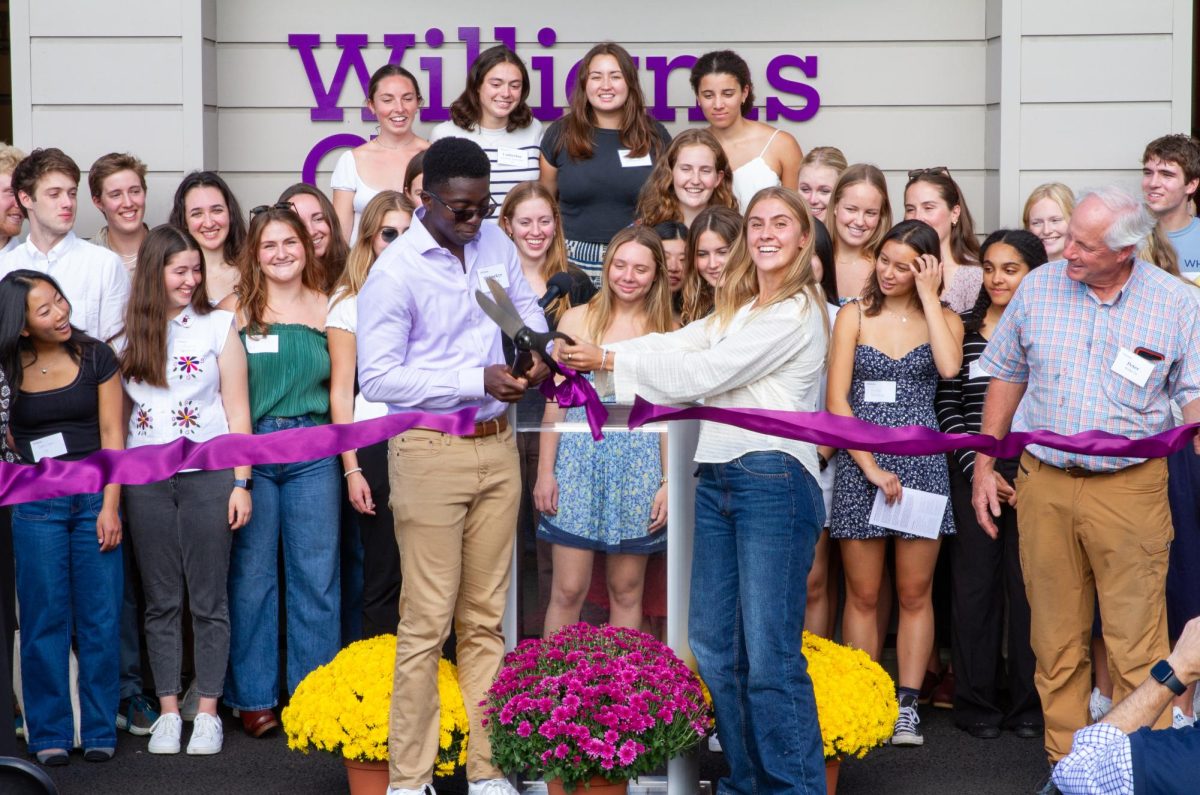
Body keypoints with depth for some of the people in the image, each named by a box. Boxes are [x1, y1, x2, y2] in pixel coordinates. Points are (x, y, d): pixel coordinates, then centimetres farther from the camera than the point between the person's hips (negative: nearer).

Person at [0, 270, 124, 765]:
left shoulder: (94, 357, 0)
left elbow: (111, 434, 0)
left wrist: (110, 505, -6)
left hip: (95, 497, 1)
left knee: (100, 615, 2)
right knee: (45, 618, 2)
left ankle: (99, 731, 11)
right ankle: (50, 733, 10)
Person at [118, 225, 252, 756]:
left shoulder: (218, 326, 3)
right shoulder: (127, 335, 8)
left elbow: (237, 409, 2)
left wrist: (241, 481, -4)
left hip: (207, 473, -2)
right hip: (145, 478, 2)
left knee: (208, 600, 2)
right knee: (160, 601, 7)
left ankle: (208, 712, 9)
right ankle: (168, 711, 14)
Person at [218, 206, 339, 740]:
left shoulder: (326, 307, 10)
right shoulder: (235, 309, 4)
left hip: (313, 450, 2)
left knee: (317, 576, 3)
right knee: (251, 575, 3)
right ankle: (254, 697, 13)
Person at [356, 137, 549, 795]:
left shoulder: (496, 244, 6)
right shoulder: (395, 271, -13)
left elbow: (529, 312, 21)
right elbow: (376, 377, -16)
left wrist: (536, 352, -3)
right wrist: (477, 381, -20)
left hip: (497, 447, 6)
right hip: (430, 452, -6)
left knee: (485, 617, 11)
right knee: (428, 621, -4)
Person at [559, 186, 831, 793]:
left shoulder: (796, 311, -6)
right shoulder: (736, 310, 23)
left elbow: (705, 372, -11)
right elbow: (674, 345, 11)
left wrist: (608, 359, -6)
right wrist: (586, 355, -3)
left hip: (772, 480, -8)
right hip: (715, 480, 8)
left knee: (770, 654, -9)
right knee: (713, 648, 7)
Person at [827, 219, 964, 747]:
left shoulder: (944, 318, 8)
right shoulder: (854, 317, 5)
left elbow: (949, 366, -16)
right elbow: (837, 399, -3)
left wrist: (928, 296, -9)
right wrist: (871, 466, -12)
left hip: (920, 460, 1)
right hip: (859, 461, -1)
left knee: (914, 593, 3)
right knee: (862, 594, 2)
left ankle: (906, 705, 10)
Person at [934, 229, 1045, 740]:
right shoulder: (963, 332, 6)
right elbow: (947, 407, 2)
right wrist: (978, 468, -7)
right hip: (973, 474, 1)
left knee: (1029, 586, 2)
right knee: (974, 584, 3)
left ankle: (1029, 704, 14)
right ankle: (977, 703, 14)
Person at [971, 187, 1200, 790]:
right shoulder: (1038, 287, 3)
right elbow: (1005, 377, 13)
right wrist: (984, 466, 13)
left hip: (1130, 487, -2)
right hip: (1043, 483, 3)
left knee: (1137, 644, -3)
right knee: (1055, 640, 9)